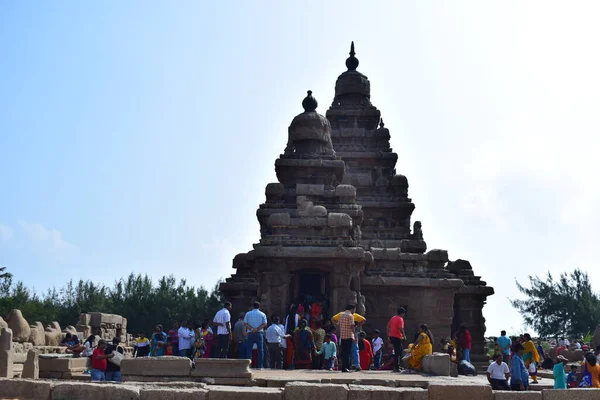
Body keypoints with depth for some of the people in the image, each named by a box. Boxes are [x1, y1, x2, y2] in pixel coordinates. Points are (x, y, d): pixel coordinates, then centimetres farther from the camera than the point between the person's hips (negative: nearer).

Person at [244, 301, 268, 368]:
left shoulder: (248, 314, 6)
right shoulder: (262, 314, 4)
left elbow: (245, 323, -3)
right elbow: (264, 324, -6)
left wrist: (251, 329, -12)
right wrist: (257, 329, -12)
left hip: (250, 333, 0)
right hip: (259, 333, 0)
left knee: (249, 349, 4)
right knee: (260, 350, 3)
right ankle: (260, 366, -1)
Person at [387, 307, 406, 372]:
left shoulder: (393, 318, 13)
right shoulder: (400, 319, -12)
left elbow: (388, 326, 16)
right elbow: (400, 328, -22)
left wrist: (388, 335, 20)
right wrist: (404, 336, -10)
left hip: (391, 336, 8)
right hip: (397, 337, -8)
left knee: (400, 350, 20)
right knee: (398, 352, -2)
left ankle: (397, 365, 21)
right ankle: (396, 367, -2)